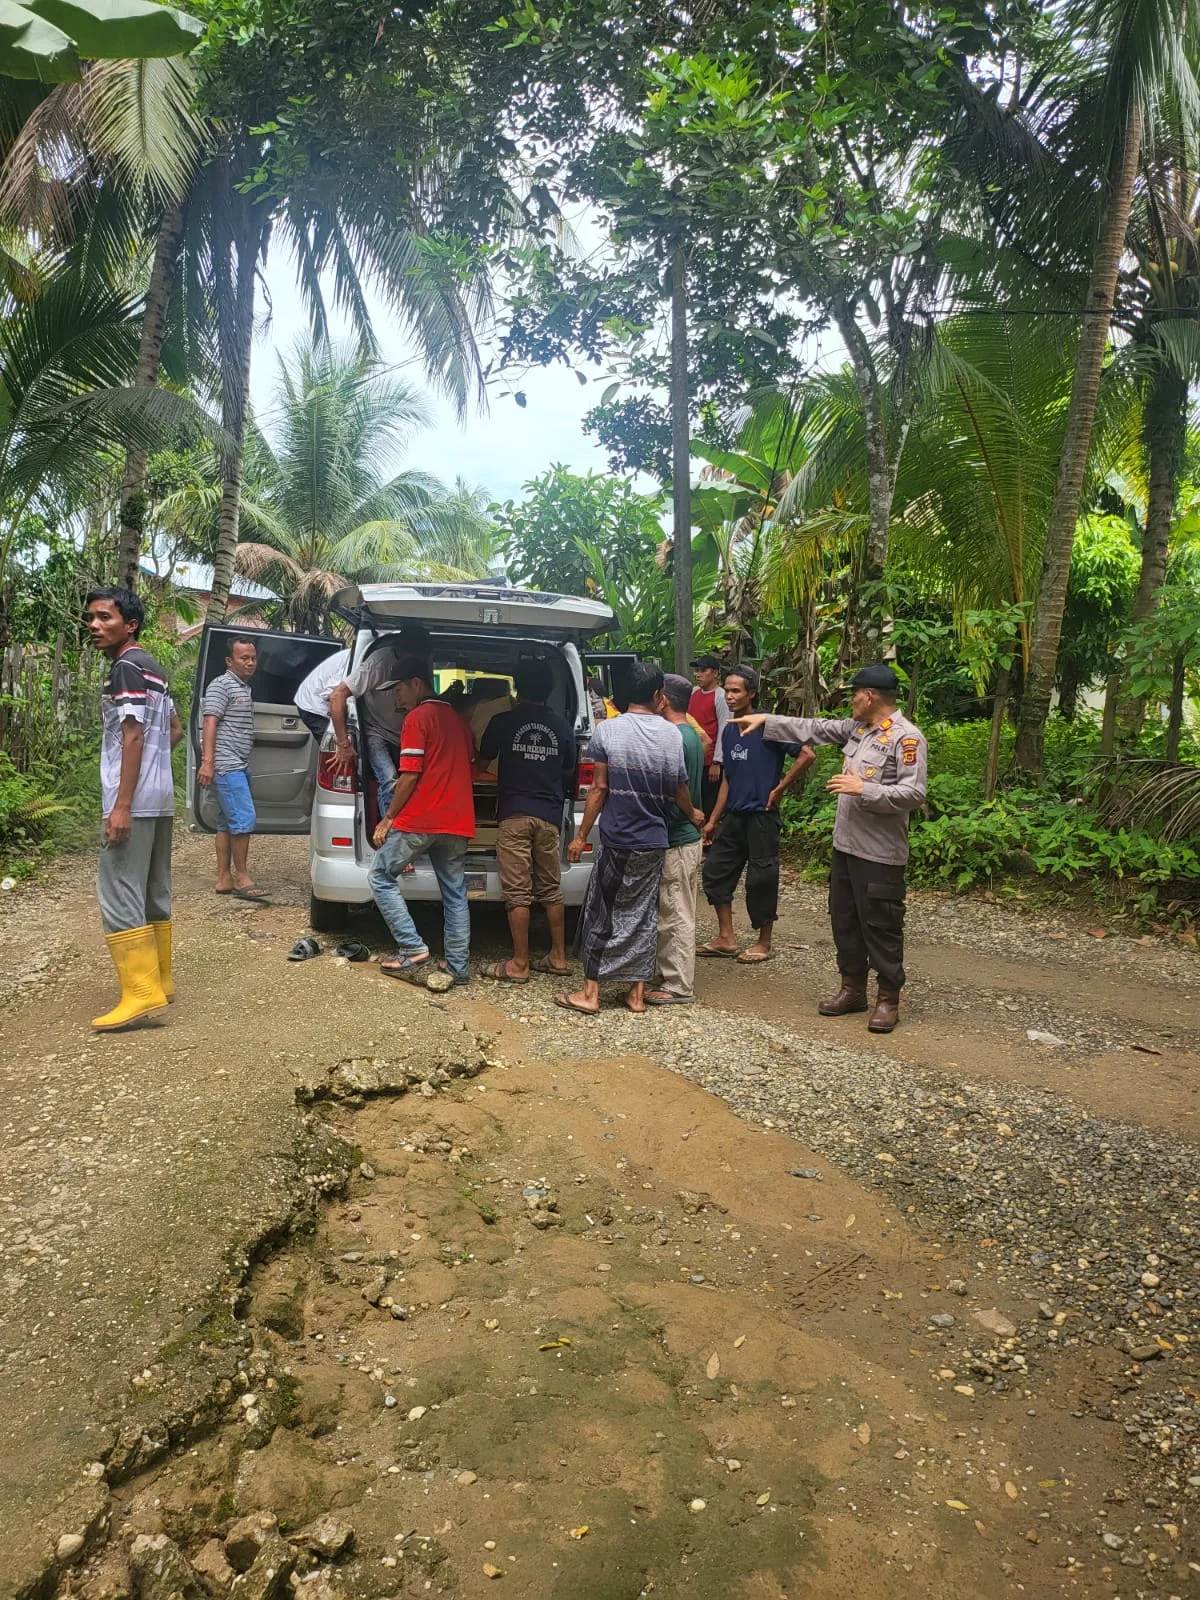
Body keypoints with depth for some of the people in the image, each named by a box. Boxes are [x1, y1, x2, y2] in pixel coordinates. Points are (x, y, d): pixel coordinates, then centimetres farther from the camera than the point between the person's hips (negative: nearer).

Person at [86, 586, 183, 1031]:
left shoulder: (126, 668, -11)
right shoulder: (152, 668, 17)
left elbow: (133, 736, -19)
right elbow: (175, 729, 26)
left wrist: (121, 805, -22)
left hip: (134, 802, -10)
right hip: (160, 799, 10)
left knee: (119, 895, -9)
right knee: (153, 894, 14)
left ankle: (141, 992, -10)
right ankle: (159, 979, 21)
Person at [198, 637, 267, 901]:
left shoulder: (244, 688, 20)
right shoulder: (221, 685, -7)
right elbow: (210, 724, -15)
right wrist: (207, 762, -23)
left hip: (238, 766, 9)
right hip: (227, 766, -9)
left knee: (227, 823, 9)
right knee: (244, 819, -12)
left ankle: (224, 879, 12)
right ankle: (242, 878, -6)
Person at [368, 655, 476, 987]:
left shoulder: (417, 717, -7)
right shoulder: (458, 719, 17)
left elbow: (410, 775, -12)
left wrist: (388, 818, -5)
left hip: (419, 820, -7)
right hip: (457, 822, 7)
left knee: (381, 877, 6)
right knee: (455, 894, 10)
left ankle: (414, 952, -1)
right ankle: (458, 966, 10)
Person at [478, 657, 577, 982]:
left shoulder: (503, 721, -1)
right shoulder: (561, 727, 7)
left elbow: (483, 759, 14)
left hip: (515, 814, -4)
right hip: (550, 815, 4)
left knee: (517, 892, -2)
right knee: (551, 889, 13)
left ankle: (519, 964, 0)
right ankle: (558, 957, 18)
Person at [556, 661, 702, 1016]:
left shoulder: (607, 730, -9)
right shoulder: (671, 735, -1)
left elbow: (599, 789, -8)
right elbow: (680, 791, 7)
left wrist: (581, 835, 1)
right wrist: (693, 815, 28)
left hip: (617, 840, -3)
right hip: (654, 842, 3)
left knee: (603, 916, 7)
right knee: (643, 916, 12)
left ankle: (590, 993, 10)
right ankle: (637, 993, 17)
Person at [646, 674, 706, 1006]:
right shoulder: (692, 734, 13)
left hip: (676, 840, -10)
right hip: (687, 834, 10)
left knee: (676, 916, -3)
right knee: (674, 915, 16)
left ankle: (678, 987, 4)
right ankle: (670, 977, 25)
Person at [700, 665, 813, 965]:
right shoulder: (729, 730, 10)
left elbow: (807, 755, -17)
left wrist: (779, 789, -14)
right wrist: (713, 820, 15)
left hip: (761, 816, -8)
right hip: (734, 816, 8)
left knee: (761, 879, 0)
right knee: (715, 869, 9)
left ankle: (763, 943, 15)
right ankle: (726, 938, 19)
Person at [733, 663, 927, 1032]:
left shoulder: (907, 737, -15)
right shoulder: (857, 728, 10)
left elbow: (914, 794, -21)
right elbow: (814, 728, 17)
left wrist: (863, 789, -22)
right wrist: (765, 721, 15)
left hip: (879, 852, -9)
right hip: (845, 844, 9)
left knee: (881, 926, 0)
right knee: (844, 920, 16)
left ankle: (888, 999, 14)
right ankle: (853, 989, 30)